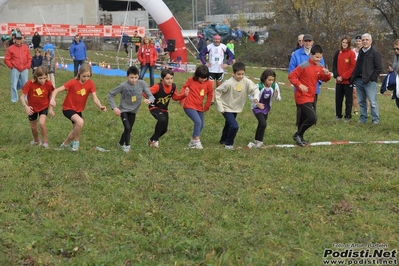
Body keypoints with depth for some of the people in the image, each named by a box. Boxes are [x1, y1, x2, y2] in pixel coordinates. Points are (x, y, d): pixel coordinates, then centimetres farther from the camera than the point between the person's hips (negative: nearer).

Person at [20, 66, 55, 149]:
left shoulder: (48, 84, -21)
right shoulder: (30, 84, -26)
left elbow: (50, 96, -4)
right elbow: (22, 97, -24)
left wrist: (50, 108, -7)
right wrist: (26, 106, -39)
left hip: (44, 107, -1)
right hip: (32, 108, 1)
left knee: (42, 123, -24)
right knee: (33, 127, 15)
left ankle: (45, 142, -5)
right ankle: (36, 140, 45)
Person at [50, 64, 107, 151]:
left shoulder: (90, 83, -12)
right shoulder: (73, 82, -24)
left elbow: (95, 98, -18)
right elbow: (57, 90, -27)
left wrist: (100, 106, -39)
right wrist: (52, 99, -46)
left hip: (78, 110, 6)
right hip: (68, 108, -6)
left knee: (76, 130, 21)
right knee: (80, 121, -32)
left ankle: (66, 144, 50)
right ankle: (76, 142, -10)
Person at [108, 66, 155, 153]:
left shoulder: (142, 84, -18)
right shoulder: (123, 86, -24)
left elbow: (150, 95, -15)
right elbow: (110, 95, -13)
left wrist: (149, 100, -39)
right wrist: (114, 107, -20)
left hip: (133, 111, 3)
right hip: (123, 110, -3)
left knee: (129, 130, 14)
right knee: (127, 128, -18)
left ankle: (121, 143, 40)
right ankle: (127, 145, 6)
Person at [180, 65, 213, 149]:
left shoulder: (209, 83, -4)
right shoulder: (191, 80, -9)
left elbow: (210, 95, 9)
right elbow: (184, 88, 4)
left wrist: (206, 107, 13)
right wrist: (182, 100, 2)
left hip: (199, 107, 5)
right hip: (189, 106, -5)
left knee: (201, 126, 11)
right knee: (198, 122, -22)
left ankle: (193, 141, 31)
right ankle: (197, 141, -13)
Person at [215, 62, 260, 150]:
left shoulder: (246, 81, -16)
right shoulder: (229, 83, -26)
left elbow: (255, 89, -11)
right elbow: (217, 92, -17)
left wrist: (256, 97, -33)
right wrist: (220, 107, -18)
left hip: (236, 108, 6)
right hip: (227, 108, -6)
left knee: (229, 124, 26)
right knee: (234, 126, -19)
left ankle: (223, 140, 50)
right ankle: (228, 144, 2)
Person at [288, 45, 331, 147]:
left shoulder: (320, 67, 5)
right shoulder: (304, 66, -17)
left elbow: (324, 79, 14)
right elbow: (291, 76, -14)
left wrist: (327, 74, -8)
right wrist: (299, 85, -26)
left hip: (310, 97, 8)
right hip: (302, 97, -8)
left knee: (304, 119, 17)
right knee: (313, 118, -17)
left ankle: (300, 138, 32)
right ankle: (298, 135, 0)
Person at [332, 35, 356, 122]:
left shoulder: (351, 53, -5)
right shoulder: (337, 53, 8)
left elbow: (353, 67, -9)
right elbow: (334, 66, 9)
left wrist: (343, 76, -12)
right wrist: (337, 76, -6)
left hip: (348, 80, -4)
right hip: (339, 81, 4)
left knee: (348, 99, 1)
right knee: (338, 99, 9)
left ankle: (348, 116, 8)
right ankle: (338, 115, 19)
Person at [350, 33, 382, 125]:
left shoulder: (375, 53, -3)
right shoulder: (360, 52, 18)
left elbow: (378, 68, -7)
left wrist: (372, 78, -14)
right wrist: (353, 78, 10)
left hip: (370, 82, -7)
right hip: (359, 81, 7)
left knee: (373, 102, -6)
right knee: (361, 101, 11)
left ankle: (375, 119, 1)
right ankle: (363, 118, 18)